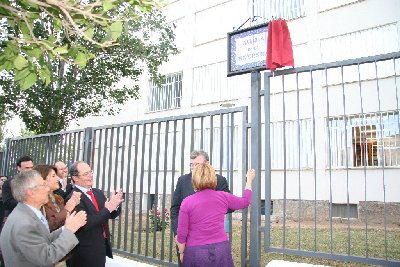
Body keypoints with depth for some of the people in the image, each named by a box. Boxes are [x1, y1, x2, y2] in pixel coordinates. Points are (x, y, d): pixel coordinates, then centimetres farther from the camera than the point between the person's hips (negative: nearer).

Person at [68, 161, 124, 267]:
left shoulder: (98, 192, 5)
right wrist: (107, 209, -26)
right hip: (86, 251, -7)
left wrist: (115, 205, -13)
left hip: (102, 246, 7)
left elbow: (112, 214, 8)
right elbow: (85, 223, -25)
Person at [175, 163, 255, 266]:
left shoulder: (187, 202, -10)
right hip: (221, 249, 2)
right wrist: (249, 180, 28)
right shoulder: (223, 197, -4)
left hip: (196, 252, -2)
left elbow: (182, 233, -7)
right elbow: (245, 201, 15)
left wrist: (181, 252, 10)